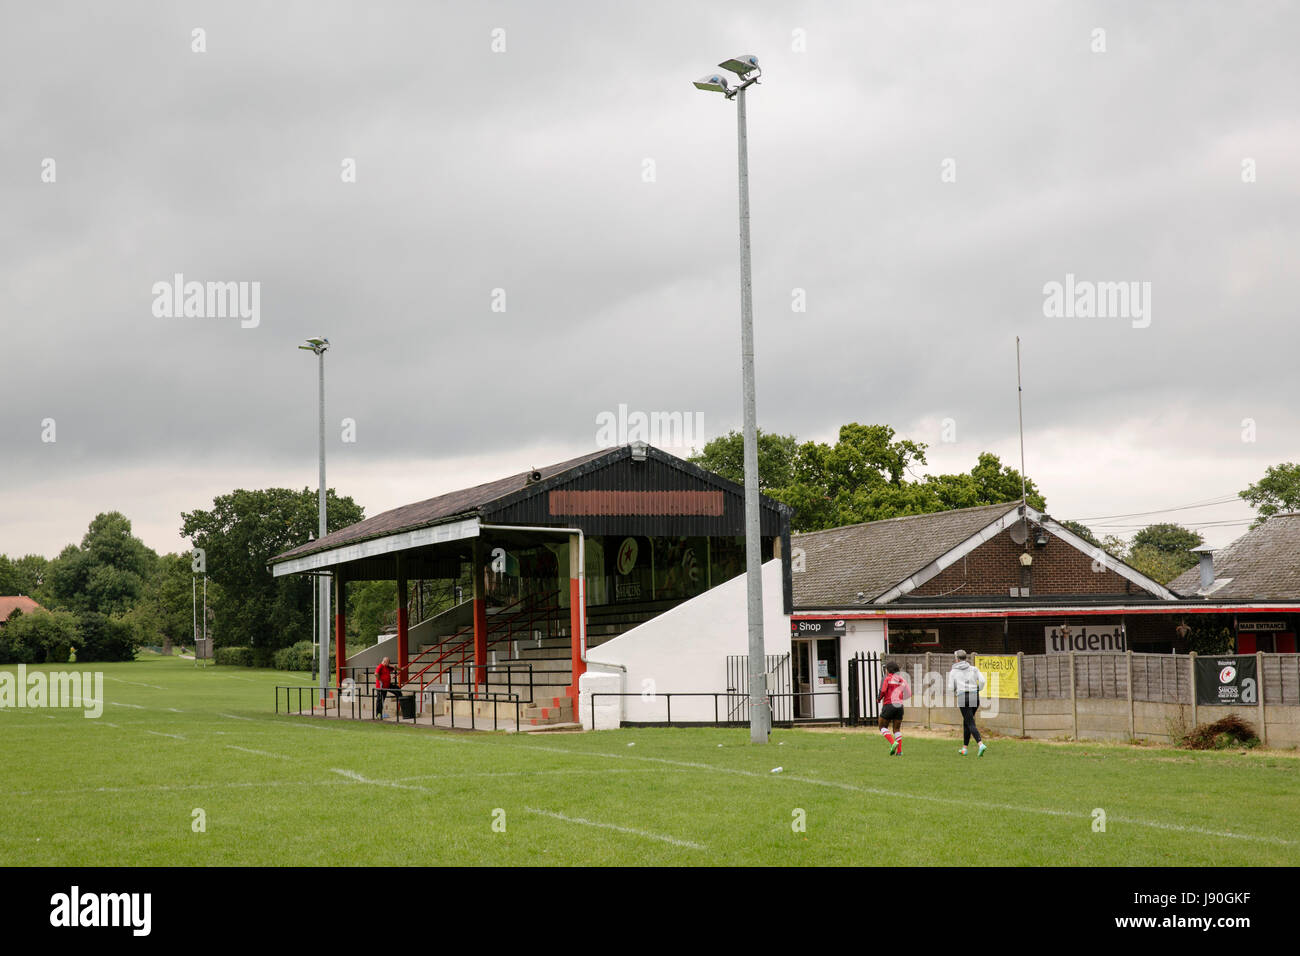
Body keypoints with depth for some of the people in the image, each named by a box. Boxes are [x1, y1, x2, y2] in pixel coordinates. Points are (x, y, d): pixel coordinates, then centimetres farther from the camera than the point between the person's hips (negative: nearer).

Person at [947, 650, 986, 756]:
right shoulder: (974, 669, 11)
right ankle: (964, 748, 22)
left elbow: (950, 688, 2)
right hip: (975, 697, 4)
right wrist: (978, 690, 16)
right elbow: (982, 681, -2)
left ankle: (981, 744, -29)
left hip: (962, 697, -4)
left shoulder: (953, 671, 5)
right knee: (966, 722, 19)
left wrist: (954, 694, 24)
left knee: (971, 724, -8)